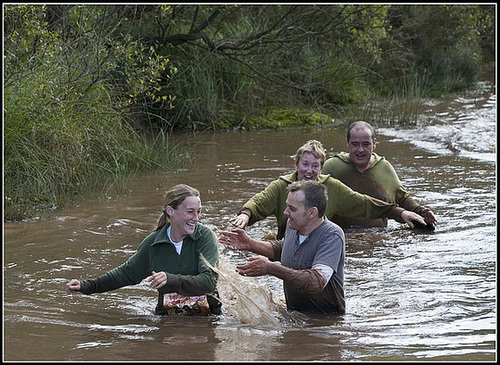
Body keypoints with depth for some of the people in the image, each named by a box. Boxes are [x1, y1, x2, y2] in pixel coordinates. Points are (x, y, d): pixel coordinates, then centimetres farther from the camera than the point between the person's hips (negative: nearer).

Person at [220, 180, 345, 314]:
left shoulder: (332, 236, -20)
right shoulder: (292, 224, 4)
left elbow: (318, 281, -34)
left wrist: (271, 268, -35)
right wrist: (250, 245, 16)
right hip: (294, 313, 7)